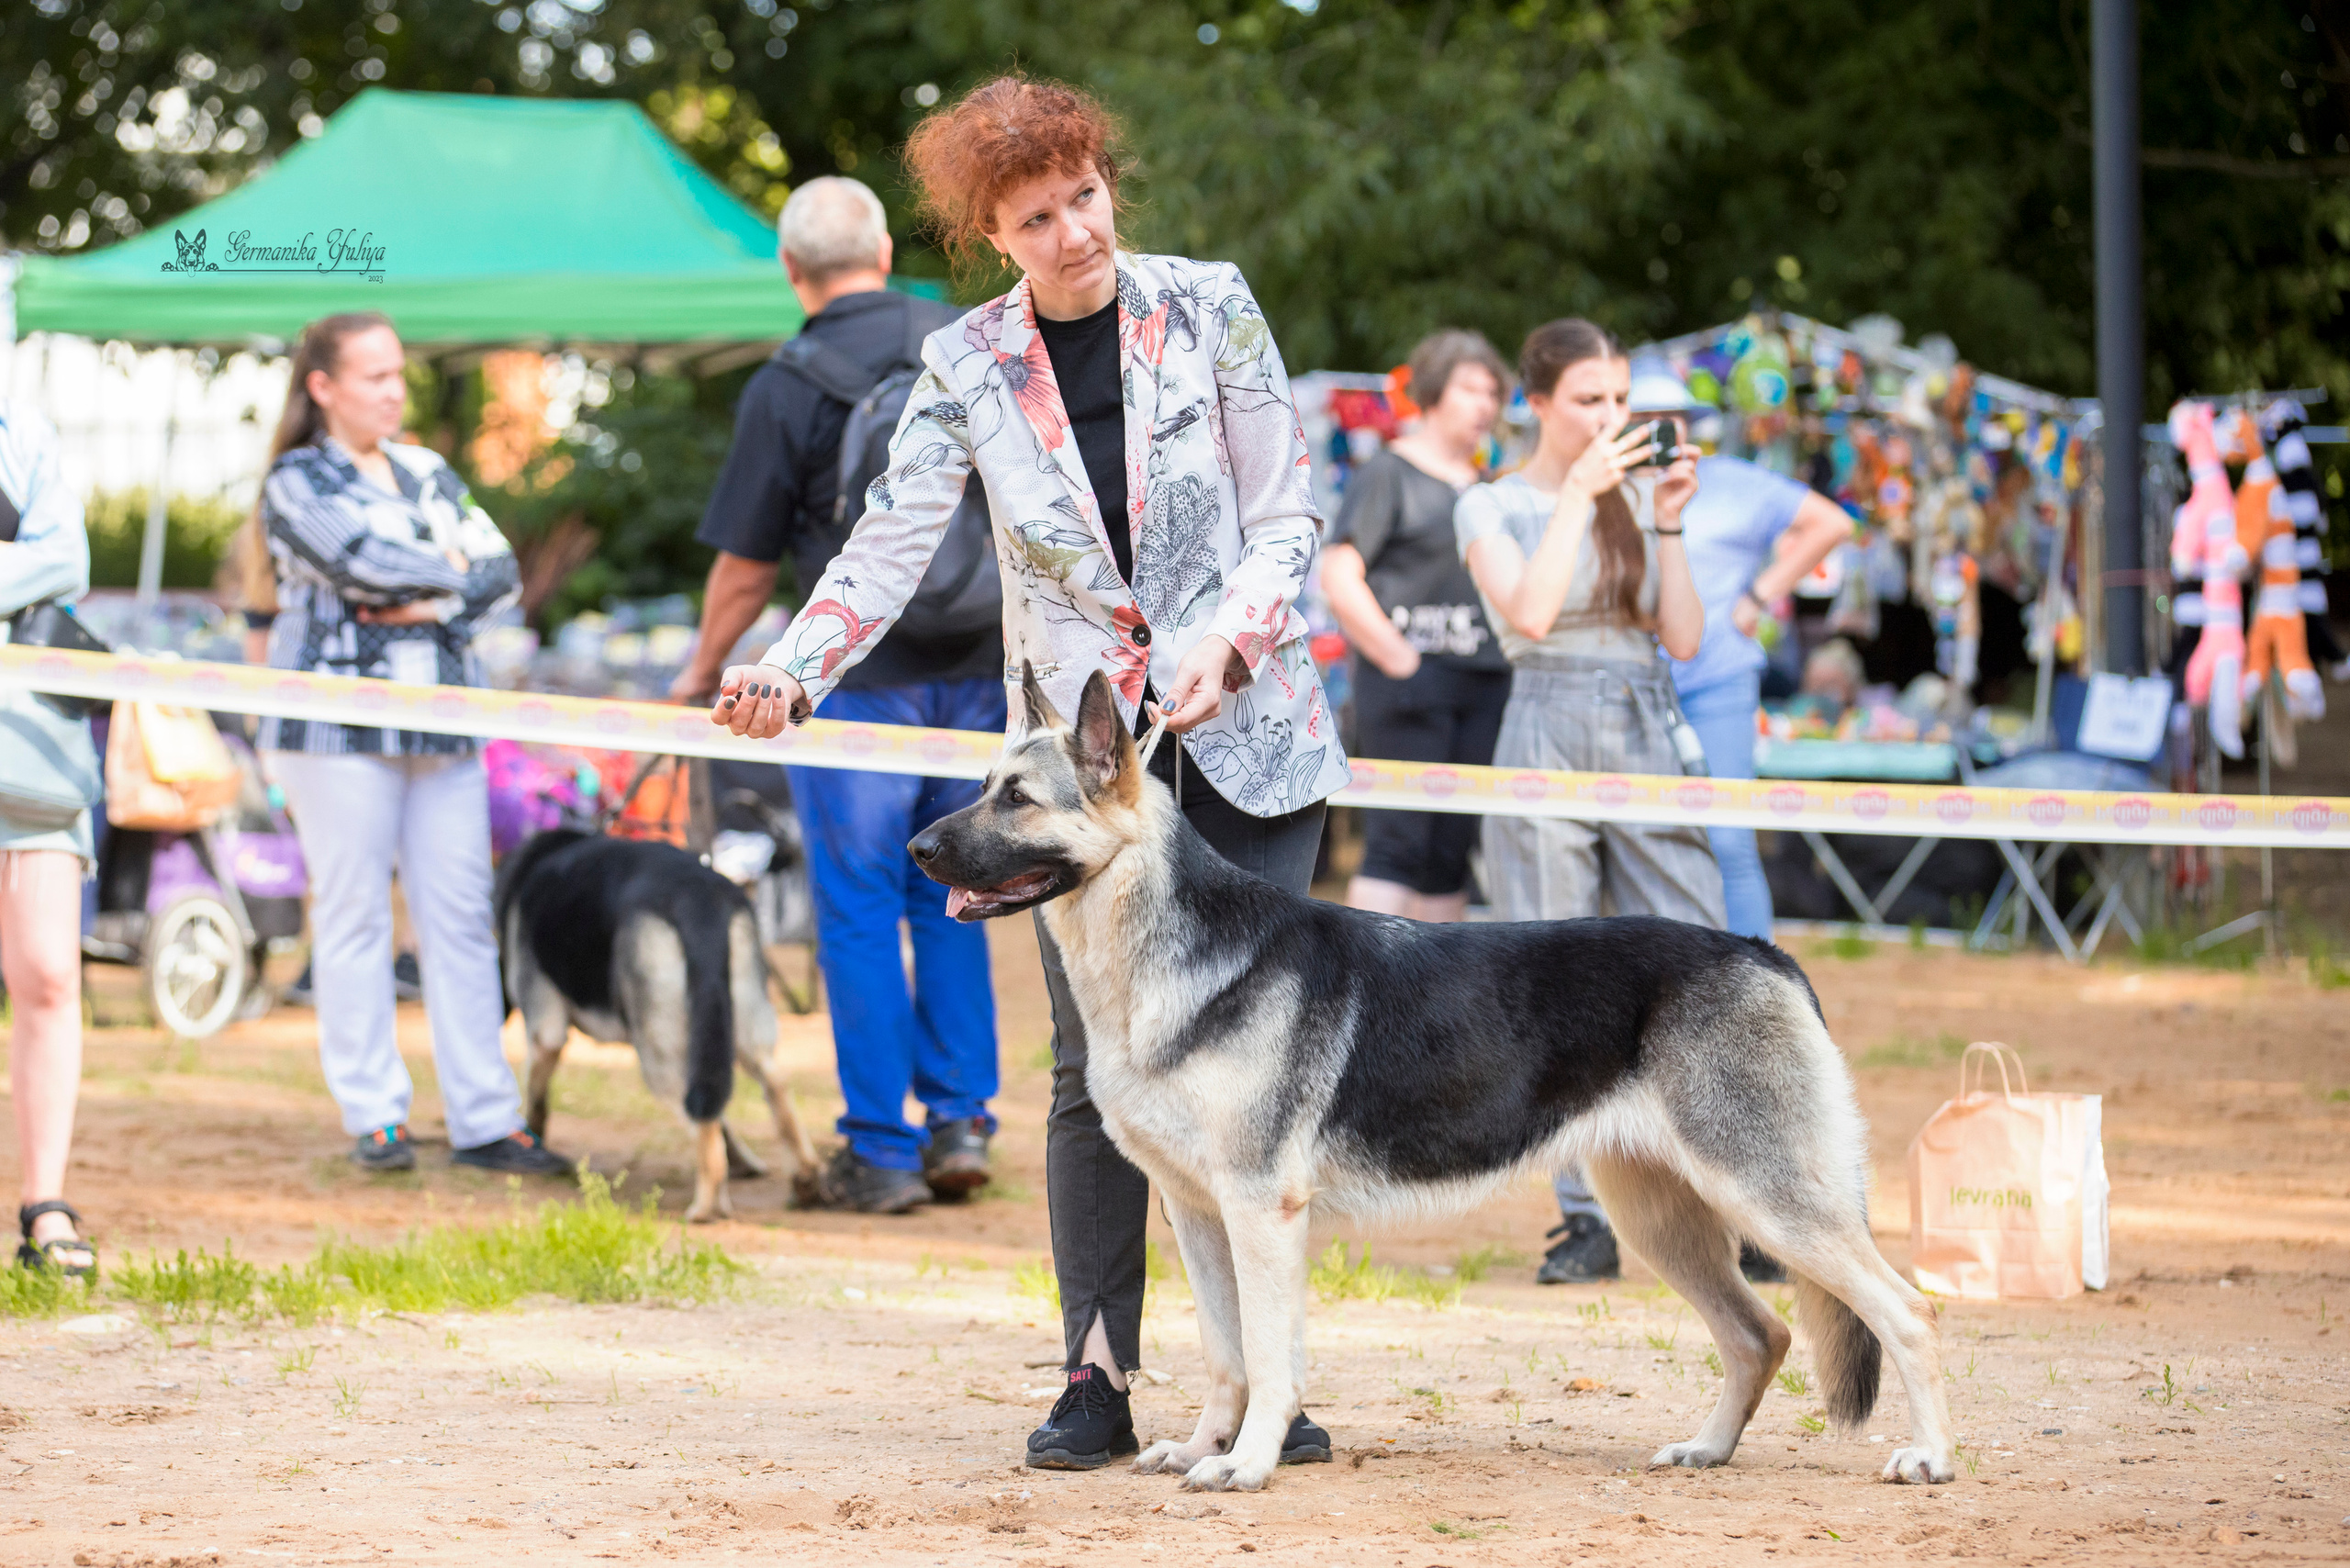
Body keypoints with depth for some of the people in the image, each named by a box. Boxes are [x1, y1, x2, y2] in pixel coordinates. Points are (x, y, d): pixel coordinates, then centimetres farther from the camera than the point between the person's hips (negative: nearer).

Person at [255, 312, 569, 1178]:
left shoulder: (428, 472, 17)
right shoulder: (298, 482, 2)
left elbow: (500, 570, 7)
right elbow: (362, 561, -15)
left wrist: (433, 603, -10)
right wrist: (450, 568, 0)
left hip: (442, 718, 5)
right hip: (337, 719, -5)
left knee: (462, 917, 1)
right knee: (355, 918, -3)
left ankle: (485, 1119, 2)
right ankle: (373, 1116, 4)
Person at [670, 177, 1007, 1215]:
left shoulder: (786, 388, -8)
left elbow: (745, 564, -2)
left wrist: (703, 670, 14)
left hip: (858, 676, -4)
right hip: (979, 665, 4)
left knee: (860, 913, 3)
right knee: (949, 901, 15)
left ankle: (882, 1151, 3)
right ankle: (961, 1119, 10)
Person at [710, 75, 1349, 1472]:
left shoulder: (1209, 308, -1)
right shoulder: (967, 369, 0)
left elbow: (1288, 511, 0)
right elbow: (890, 546, -5)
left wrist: (1230, 638, -16)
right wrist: (789, 673, -22)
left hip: (1247, 736, 0)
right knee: (1098, 1066, -2)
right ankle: (1099, 1379, 4)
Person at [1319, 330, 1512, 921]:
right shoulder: (1388, 473, -2)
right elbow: (1338, 578, -10)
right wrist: (1400, 660, -13)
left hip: (1484, 684, 6)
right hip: (1410, 682, -6)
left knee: (1453, 847, 7)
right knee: (1400, 839, -12)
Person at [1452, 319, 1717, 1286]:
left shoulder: (1641, 495, 12)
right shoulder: (1492, 507, 3)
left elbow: (1683, 637, 6)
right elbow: (1529, 611, -15)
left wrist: (1666, 523, -3)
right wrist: (1579, 494, -14)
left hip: (1649, 742, 2)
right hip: (1548, 743, -2)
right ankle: (1586, 1222, 4)